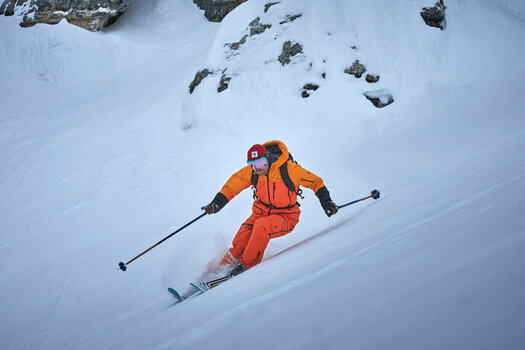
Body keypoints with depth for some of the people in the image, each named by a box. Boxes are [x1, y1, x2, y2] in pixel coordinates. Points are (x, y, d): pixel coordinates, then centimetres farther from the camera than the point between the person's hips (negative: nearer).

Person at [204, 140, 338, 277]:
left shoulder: (289, 169, -20)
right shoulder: (250, 172, -9)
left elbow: (315, 182, -7)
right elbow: (231, 187, 4)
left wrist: (327, 203, -11)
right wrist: (217, 203, -11)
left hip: (286, 216, -3)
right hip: (262, 212, 3)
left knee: (261, 225, -34)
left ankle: (246, 265, -23)